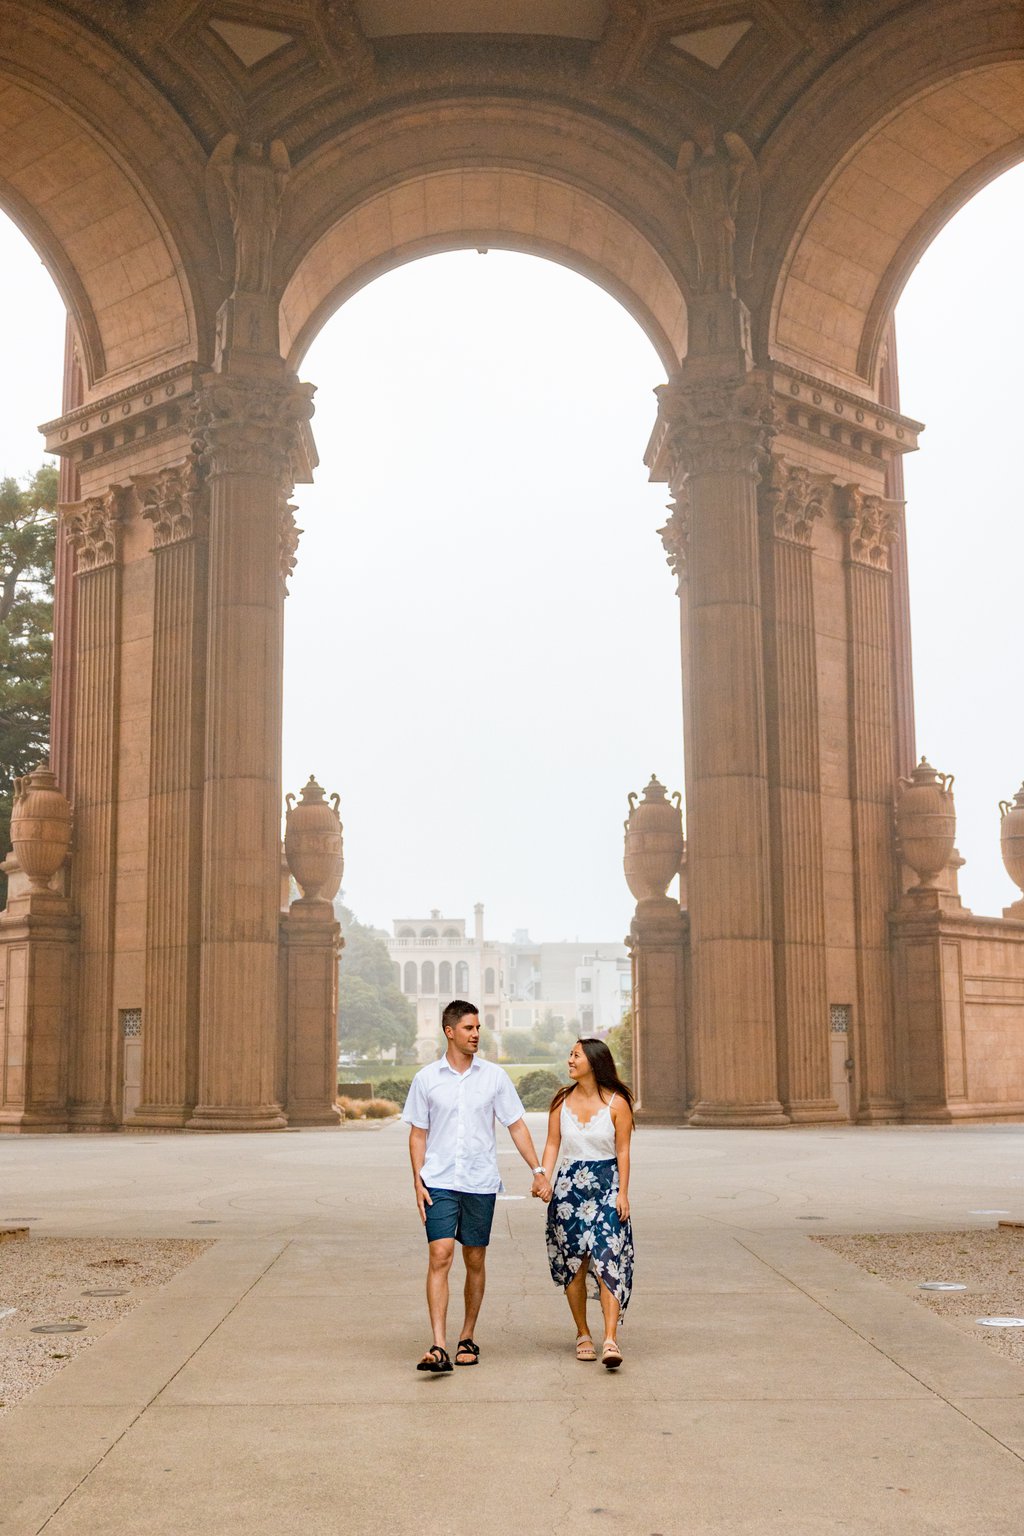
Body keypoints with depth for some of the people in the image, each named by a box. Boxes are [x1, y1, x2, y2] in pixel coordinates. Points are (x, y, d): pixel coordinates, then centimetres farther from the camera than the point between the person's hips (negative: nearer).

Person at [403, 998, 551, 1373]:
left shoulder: (494, 1076, 4)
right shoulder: (426, 1079, 2)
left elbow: (516, 1126, 7)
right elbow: (418, 1134, 6)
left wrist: (538, 1171, 0)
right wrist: (418, 1181, -2)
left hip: (481, 1183, 2)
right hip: (439, 1182, -1)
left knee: (475, 1261, 8)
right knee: (440, 1256, -13)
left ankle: (467, 1338, 22)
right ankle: (439, 1347, -16)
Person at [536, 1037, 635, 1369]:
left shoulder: (616, 1103, -4)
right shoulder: (562, 1100, 5)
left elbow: (622, 1150, -2)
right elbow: (552, 1144, 5)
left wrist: (622, 1193, -5)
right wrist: (544, 1180, -9)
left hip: (606, 1186, -3)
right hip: (569, 1186, 3)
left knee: (607, 1260, -13)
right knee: (574, 1265, 6)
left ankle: (610, 1340, -16)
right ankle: (583, 1335, 20)